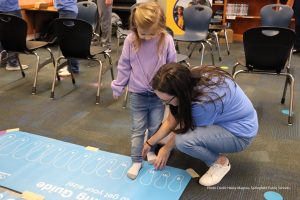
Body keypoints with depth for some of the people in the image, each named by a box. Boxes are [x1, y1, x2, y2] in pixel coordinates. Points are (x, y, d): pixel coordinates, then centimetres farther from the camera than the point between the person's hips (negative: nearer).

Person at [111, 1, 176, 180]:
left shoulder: (166, 41, -14)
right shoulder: (130, 41, -12)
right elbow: (124, 67, -1)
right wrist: (118, 87, 5)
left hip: (159, 94, 0)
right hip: (137, 95, 0)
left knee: (156, 127, 14)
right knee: (137, 129, 8)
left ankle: (151, 151, 39)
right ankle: (136, 160, 20)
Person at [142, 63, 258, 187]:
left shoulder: (205, 101, -36)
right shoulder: (190, 80, -14)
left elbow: (185, 130, -16)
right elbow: (171, 120, -3)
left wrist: (167, 148, 0)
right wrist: (150, 142, 2)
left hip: (240, 132, -8)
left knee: (183, 140, -27)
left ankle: (220, 162, -2)